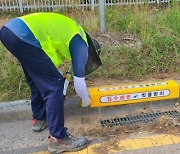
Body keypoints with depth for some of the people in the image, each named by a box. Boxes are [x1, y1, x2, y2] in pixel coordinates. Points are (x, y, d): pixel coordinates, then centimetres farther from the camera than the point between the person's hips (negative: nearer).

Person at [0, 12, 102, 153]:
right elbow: (79, 82, 5)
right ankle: (58, 139, 5)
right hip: (23, 36, -10)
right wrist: (86, 100, 24)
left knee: (39, 80, 25)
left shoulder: (71, 32, 29)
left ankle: (39, 119, 38)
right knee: (54, 86, -2)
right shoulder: (81, 45, 5)